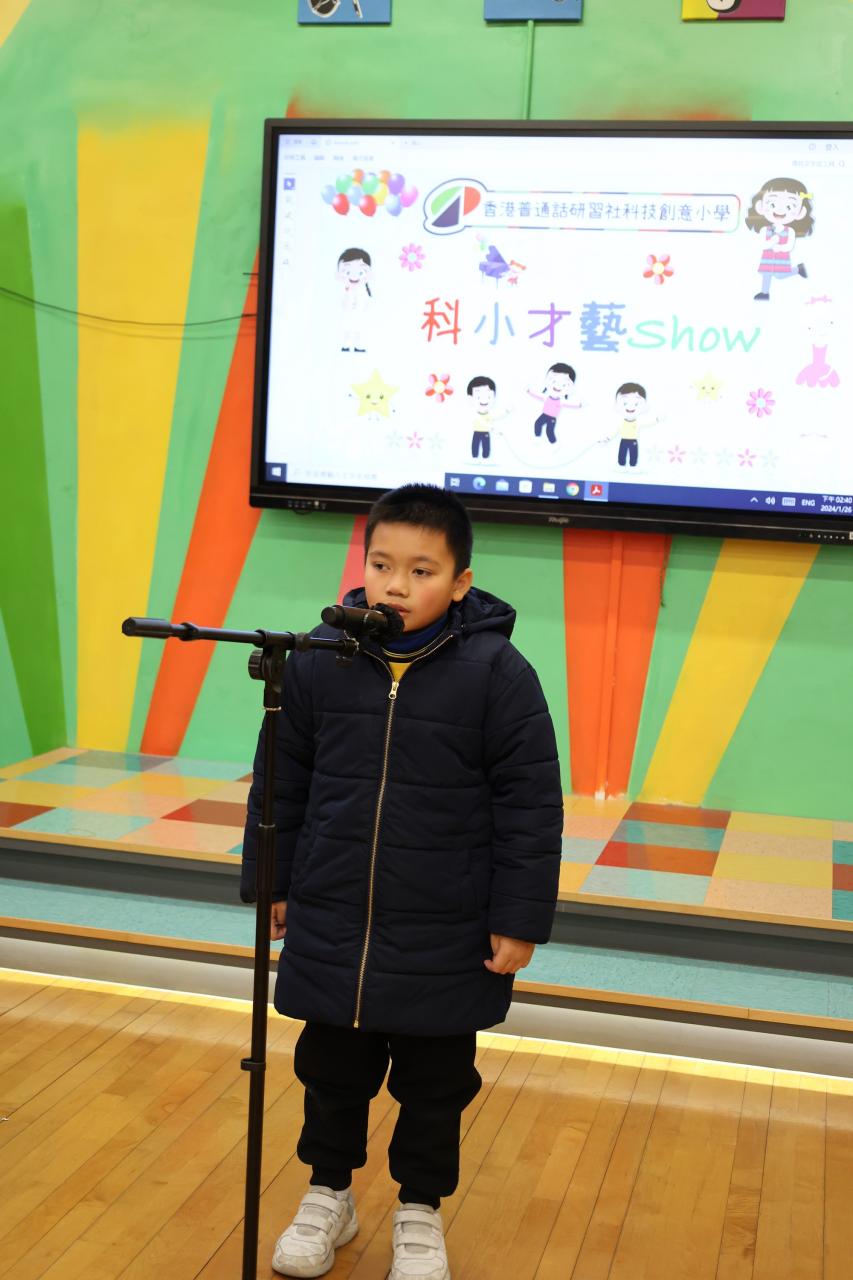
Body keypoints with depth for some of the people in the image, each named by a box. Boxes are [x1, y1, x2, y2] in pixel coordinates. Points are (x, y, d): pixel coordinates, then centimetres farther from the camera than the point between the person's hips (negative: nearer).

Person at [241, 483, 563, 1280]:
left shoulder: (497, 673, -14)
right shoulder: (319, 660, -7)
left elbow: (531, 806, -10)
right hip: (329, 926, 2)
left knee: (434, 1085, 15)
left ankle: (420, 1212, 37)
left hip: (445, 941, -2)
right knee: (331, 1071, 18)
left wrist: (519, 920, -10)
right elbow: (281, 783, 5)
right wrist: (272, 885, 8)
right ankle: (328, 1195, 41)